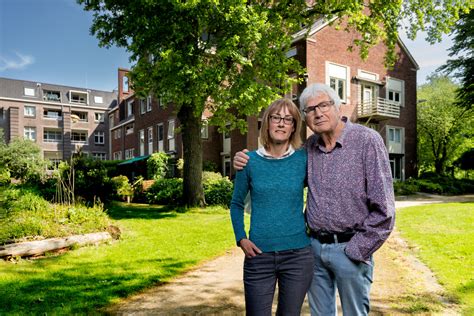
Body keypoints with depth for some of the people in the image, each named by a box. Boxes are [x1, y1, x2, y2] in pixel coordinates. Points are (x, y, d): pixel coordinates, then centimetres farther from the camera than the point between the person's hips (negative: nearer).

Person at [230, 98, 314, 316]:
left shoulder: (303, 158, -1)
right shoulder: (250, 160, -1)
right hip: (259, 256, 0)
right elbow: (237, 204, 9)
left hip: (298, 255, 1)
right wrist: (241, 239, -2)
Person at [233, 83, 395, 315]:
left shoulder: (367, 140, -12)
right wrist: (248, 163, -1)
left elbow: (383, 209, -13)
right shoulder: (309, 147, 3)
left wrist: (356, 251, -12)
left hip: (349, 248, -4)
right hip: (314, 246, 5)